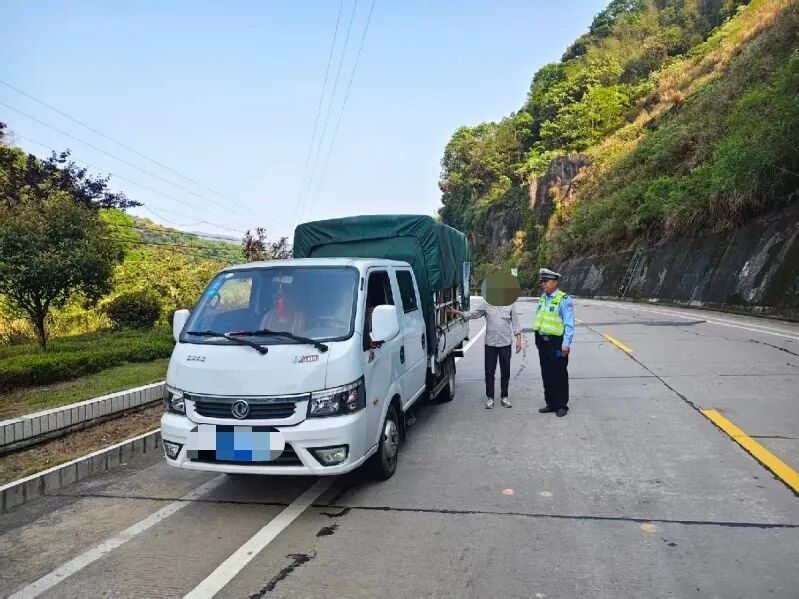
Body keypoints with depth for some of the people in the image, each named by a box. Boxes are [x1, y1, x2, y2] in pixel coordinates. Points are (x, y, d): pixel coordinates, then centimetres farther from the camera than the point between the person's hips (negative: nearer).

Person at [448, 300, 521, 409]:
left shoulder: (510, 305, 3)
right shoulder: (486, 305, 3)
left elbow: (515, 322, 5)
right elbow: (473, 314, 2)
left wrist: (518, 339, 1)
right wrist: (457, 312, -9)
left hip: (505, 343, 0)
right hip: (490, 343, 0)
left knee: (505, 372, 8)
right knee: (489, 372, 2)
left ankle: (504, 397, 20)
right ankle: (490, 398, 12)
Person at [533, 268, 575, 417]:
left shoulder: (564, 300, -12)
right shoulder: (542, 298, 12)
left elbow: (569, 324, -15)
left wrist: (566, 344, -21)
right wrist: (538, 341, 18)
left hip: (556, 343, -8)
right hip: (543, 342, 8)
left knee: (559, 375, 2)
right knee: (546, 375, 14)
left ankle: (562, 406, 13)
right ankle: (550, 403, 25)